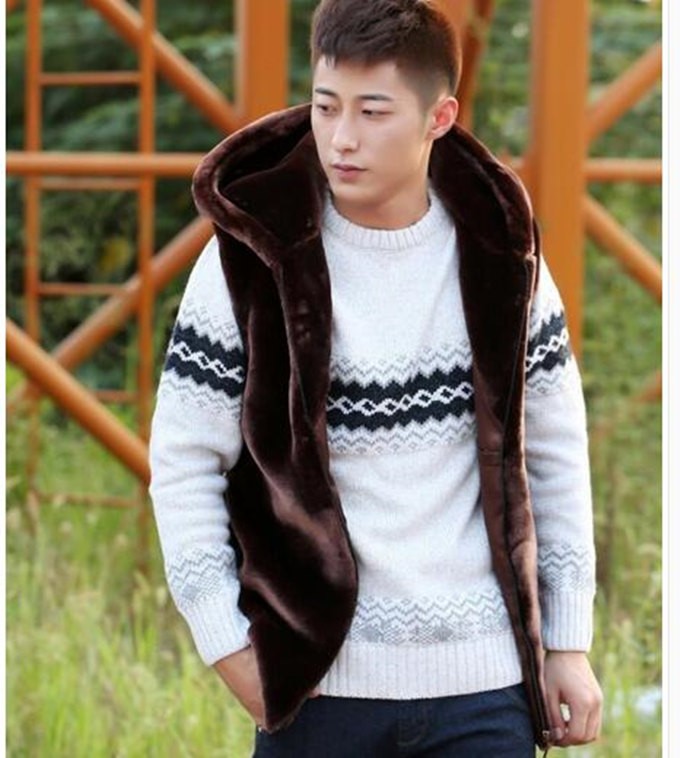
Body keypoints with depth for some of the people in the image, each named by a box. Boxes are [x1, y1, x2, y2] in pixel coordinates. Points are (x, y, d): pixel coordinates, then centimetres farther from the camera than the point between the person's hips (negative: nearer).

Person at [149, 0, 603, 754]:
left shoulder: (500, 256, 1)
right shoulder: (251, 256, -6)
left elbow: (555, 453, 9)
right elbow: (183, 461, -2)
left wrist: (568, 642, 6)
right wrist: (228, 645, -6)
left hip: (484, 682, 2)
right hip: (318, 678, -2)